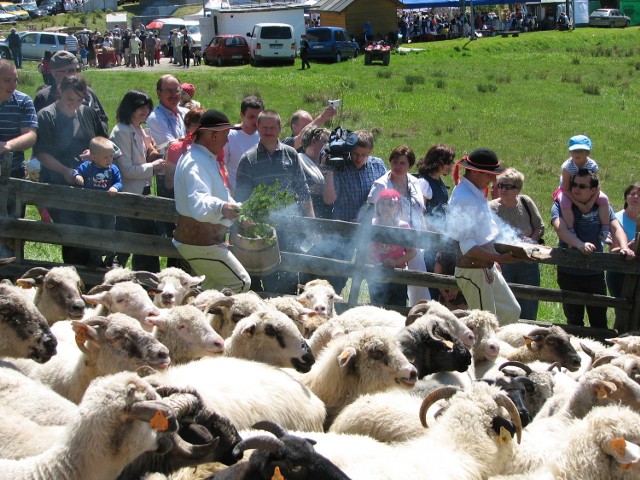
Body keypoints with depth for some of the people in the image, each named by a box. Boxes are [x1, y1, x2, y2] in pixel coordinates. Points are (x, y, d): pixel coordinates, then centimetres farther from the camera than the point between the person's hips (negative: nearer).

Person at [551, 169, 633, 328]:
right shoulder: (561, 206, -4)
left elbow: (615, 228, -9)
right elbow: (560, 228, -23)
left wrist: (624, 247, -32)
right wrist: (580, 244, -42)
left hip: (595, 273, 2)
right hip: (569, 273, -2)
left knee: (599, 320, 5)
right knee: (574, 320, 5)